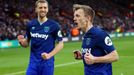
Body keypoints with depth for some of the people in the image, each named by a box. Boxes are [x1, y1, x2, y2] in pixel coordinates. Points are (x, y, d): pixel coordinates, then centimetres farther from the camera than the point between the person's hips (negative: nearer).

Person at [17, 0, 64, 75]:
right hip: (33, 62, 3)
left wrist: (49, 55, -16)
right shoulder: (30, 24, 5)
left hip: (47, 63, -3)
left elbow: (60, 44, -3)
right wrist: (22, 41, -11)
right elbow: (27, 43, 13)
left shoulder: (54, 25, -6)